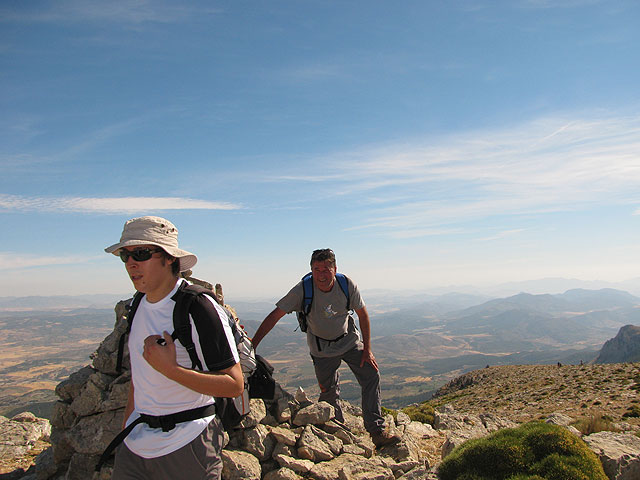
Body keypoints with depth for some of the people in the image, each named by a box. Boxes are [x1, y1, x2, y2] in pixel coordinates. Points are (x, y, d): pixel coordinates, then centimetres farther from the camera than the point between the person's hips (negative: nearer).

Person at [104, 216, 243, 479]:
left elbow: (234, 385, -21)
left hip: (185, 448, -6)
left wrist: (169, 369, -27)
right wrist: (126, 424, 17)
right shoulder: (139, 305, 5)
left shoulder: (199, 309, -21)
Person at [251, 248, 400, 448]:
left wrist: (367, 349, -8)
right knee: (329, 391, 1)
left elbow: (363, 315, -7)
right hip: (322, 347, -1)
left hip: (349, 340, 2)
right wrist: (251, 345, -27)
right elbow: (274, 316, -22)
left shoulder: (347, 285, -21)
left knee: (371, 375, -10)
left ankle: (377, 431, -1)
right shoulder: (302, 290, -26)